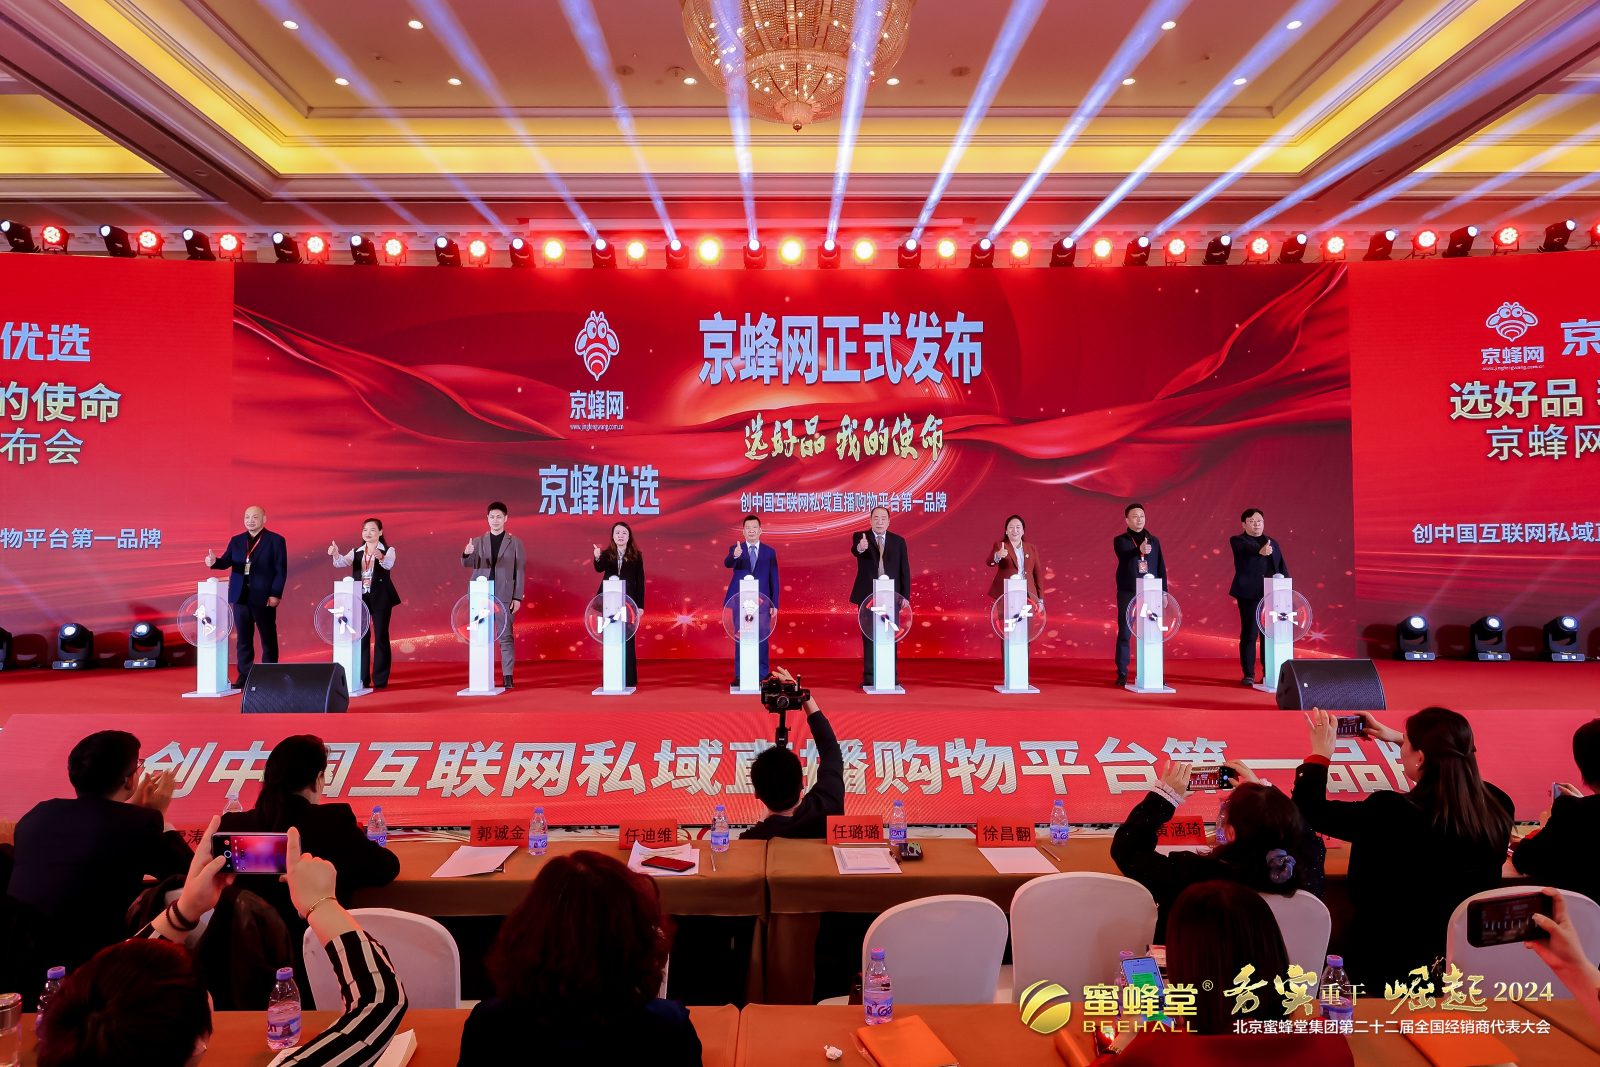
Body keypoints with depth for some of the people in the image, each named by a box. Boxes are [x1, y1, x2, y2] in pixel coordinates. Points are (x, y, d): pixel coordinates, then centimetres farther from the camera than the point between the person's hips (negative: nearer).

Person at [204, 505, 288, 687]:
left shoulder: (276, 540, -1)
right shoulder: (236, 540, 13)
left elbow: (281, 570, -6)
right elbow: (226, 562, 5)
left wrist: (276, 594, -14)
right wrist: (214, 561, -19)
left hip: (264, 597, -4)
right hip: (240, 596, 5)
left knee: (268, 639, 3)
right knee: (243, 639, 8)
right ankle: (245, 676, 15)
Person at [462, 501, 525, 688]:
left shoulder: (515, 542, 4)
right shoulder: (478, 541, 10)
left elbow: (520, 571, 2)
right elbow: (467, 564, -3)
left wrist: (517, 597, -5)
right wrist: (466, 554, -27)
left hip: (504, 596, -2)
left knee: (506, 636, -3)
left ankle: (507, 677, 1)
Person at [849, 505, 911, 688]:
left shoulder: (898, 541, 5)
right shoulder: (860, 537, -1)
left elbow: (905, 571, 4)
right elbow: (854, 549, -25)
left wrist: (905, 596, -3)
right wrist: (860, 548, -50)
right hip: (867, 596, -1)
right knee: (868, 638, 4)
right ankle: (869, 677, 10)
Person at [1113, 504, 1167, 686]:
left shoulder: (1154, 540, 11)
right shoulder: (1120, 540, 0)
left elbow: (1161, 567, 12)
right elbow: (1124, 555, -22)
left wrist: (1163, 591, 5)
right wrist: (1140, 550, -42)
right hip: (1128, 594, -2)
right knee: (1124, 633, 1)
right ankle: (1122, 673, 7)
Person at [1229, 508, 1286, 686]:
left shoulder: (1273, 543, 19)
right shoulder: (1237, 540, 3)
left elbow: (1282, 566, 15)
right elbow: (1246, 548, -21)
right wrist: (1260, 550, -42)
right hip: (1250, 593, -4)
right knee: (1249, 634, -3)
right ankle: (1248, 674, 3)